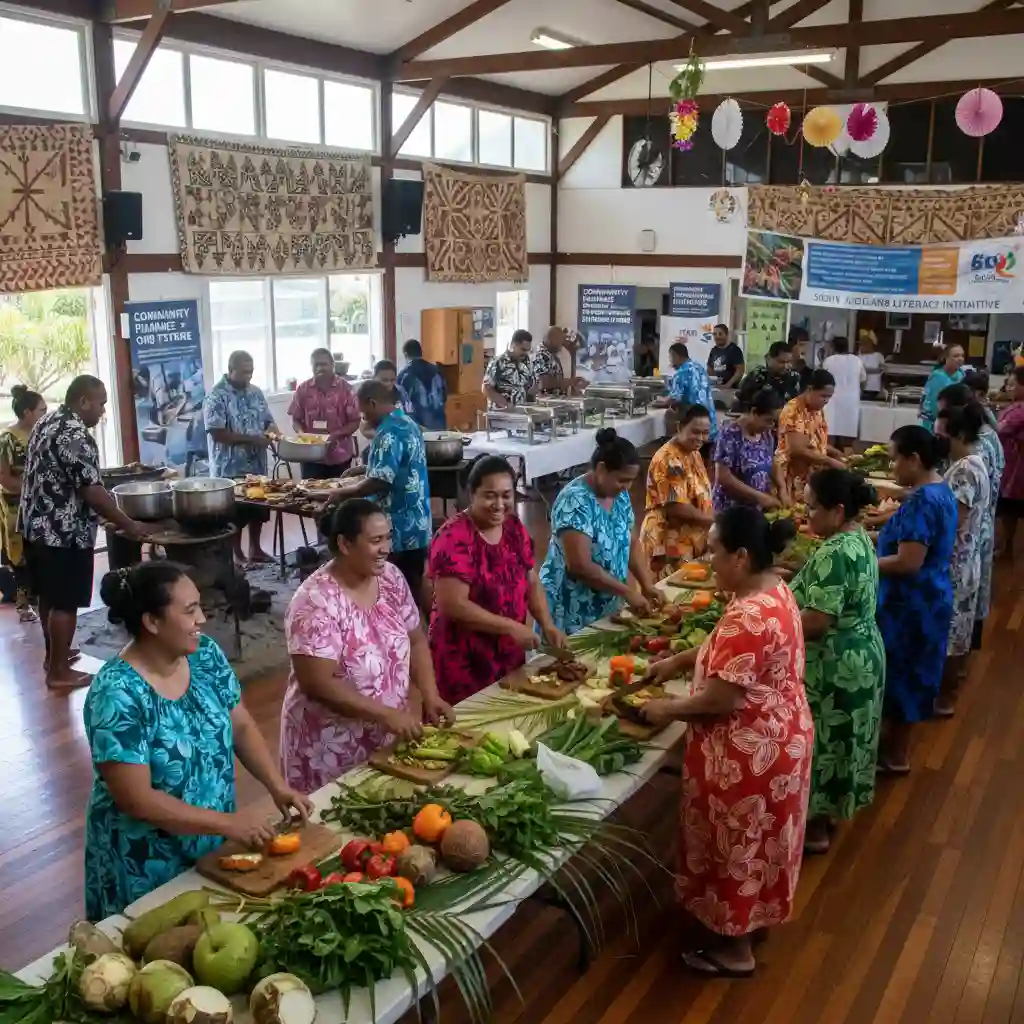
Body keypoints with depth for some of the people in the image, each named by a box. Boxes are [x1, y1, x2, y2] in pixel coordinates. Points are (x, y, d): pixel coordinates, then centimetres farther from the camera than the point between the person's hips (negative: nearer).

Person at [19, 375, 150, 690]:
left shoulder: (47, 422, 10)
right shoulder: (76, 436, -21)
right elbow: (91, 491, -22)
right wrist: (129, 525, -15)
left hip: (37, 526, 10)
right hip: (64, 532, -10)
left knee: (48, 596, 20)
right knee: (65, 603, 0)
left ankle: (53, 655, 34)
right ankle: (59, 672, 8)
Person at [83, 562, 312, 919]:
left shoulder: (205, 655, -6)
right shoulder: (118, 694, -26)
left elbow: (242, 725, 3)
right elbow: (136, 799, -25)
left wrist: (277, 786, -11)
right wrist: (228, 823, -24)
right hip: (147, 866, -6)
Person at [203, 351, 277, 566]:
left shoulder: (255, 392, 8)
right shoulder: (217, 396, -13)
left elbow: (267, 419, 15)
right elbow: (217, 433, -19)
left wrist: (273, 431, -8)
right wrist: (252, 439, -22)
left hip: (256, 464, 7)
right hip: (230, 467, -7)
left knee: (258, 508, 14)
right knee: (235, 512, 2)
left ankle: (255, 549, 29)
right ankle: (237, 554, 15)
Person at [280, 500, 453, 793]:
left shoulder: (390, 578, -2)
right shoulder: (317, 601, -22)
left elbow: (415, 641, 7)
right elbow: (317, 683, -25)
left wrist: (430, 696, -7)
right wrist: (386, 714, -25)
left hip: (391, 736, 6)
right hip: (332, 748, -6)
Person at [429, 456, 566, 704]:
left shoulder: (515, 528, 4)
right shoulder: (454, 538, -18)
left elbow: (532, 583, 11)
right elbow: (453, 605, -23)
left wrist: (547, 625, -5)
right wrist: (511, 627, -21)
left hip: (509, 658, 7)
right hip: (464, 665, -7)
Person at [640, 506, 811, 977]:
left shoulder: (749, 616, -32)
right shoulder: (773, 590, 0)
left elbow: (723, 698, -28)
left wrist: (668, 709, -13)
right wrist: (679, 661, 10)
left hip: (748, 752, -10)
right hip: (776, 737, 10)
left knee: (737, 846, 10)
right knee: (754, 841, 26)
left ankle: (735, 949, 28)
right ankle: (752, 917, 46)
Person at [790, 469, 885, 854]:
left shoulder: (834, 555, -28)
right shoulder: (858, 537, 4)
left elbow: (815, 623, -29)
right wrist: (791, 589, 8)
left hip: (833, 667, -10)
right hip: (860, 656, 10)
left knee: (818, 743, 6)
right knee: (837, 740, 22)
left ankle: (813, 829, 21)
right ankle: (826, 810, 39)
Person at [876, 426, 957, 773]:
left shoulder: (922, 501, -25)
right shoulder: (941, 491, 6)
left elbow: (908, 562, -28)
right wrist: (881, 535, 11)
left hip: (910, 604, -10)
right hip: (927, 600, 10)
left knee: (899, 675, 5)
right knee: (908, 675, 20)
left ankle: (895, 756, 20)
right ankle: (894, 742, 34)